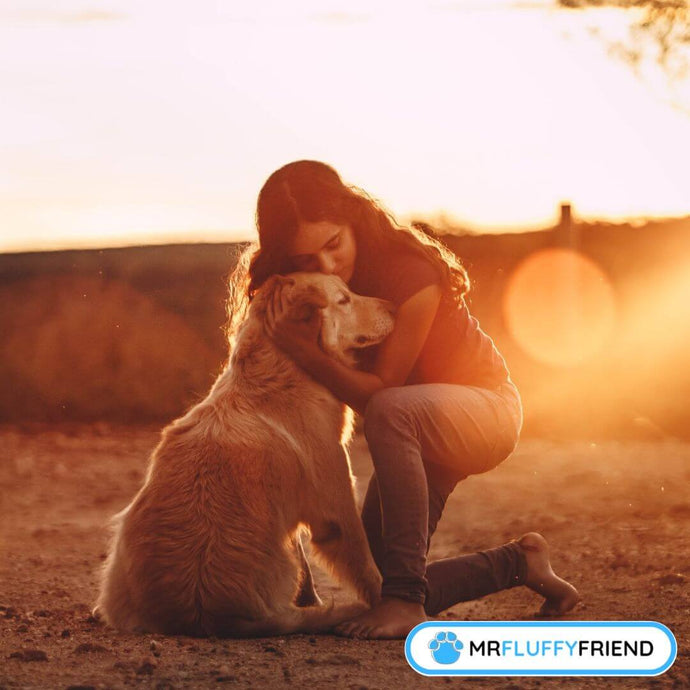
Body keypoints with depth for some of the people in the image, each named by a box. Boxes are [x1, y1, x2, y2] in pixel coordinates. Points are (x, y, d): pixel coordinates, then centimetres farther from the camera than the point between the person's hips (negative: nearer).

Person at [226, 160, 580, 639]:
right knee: (376, 585, -2)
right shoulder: (302, 289, -10)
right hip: (414, 436, 7)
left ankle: (405, 599, -38)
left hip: (484, 407, -7)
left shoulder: (410, 274, -28)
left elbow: (379, 392, -25)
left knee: (390, 411, -41)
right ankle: (517, 562, 19)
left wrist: (303, 350, -38)